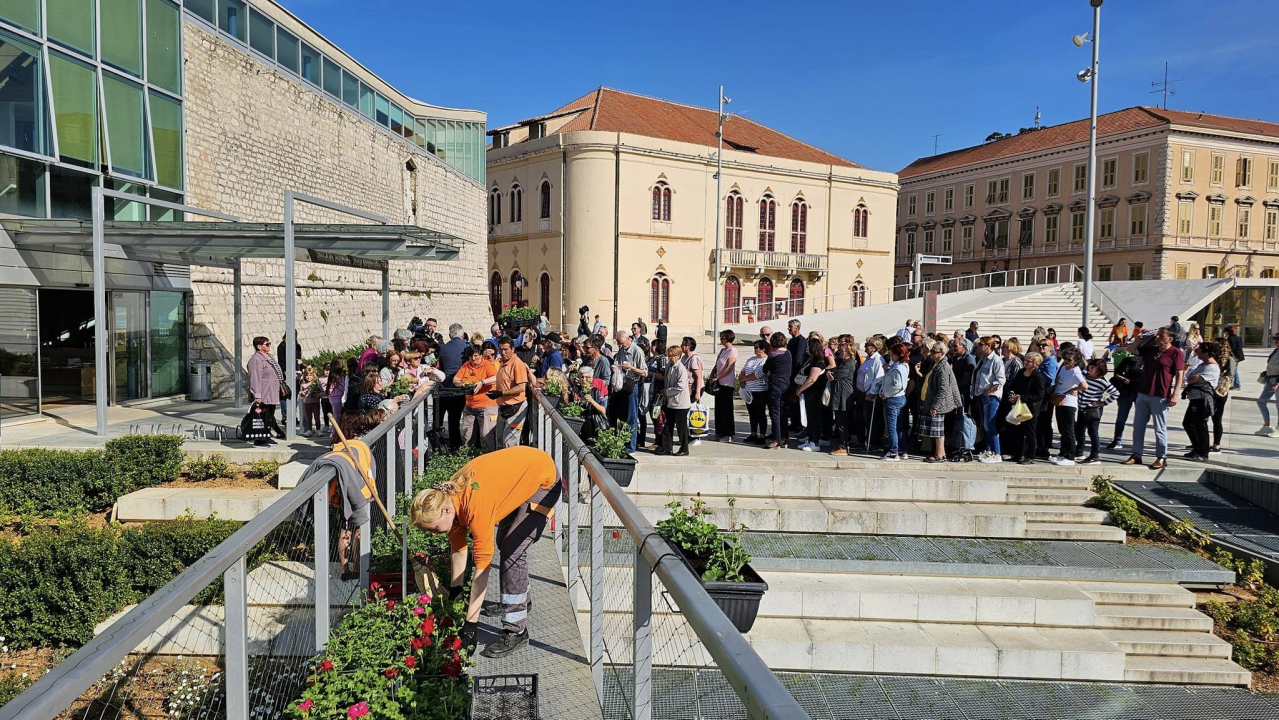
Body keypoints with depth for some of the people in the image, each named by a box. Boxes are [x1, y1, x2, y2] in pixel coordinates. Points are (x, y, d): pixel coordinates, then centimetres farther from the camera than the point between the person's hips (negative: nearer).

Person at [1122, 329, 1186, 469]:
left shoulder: (1175, 353, -5)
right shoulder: (1150, 349, 12)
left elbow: (1180, 375, -9)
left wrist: (1175, 394, -16)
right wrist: (1147, 338, 9)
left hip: (1160, 396, -6)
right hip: (1143, 393, 6)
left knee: (1160, 429, 0)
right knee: (1138, 425, 8)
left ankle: (1162, 458, 9)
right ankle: (1136, 455, 14)